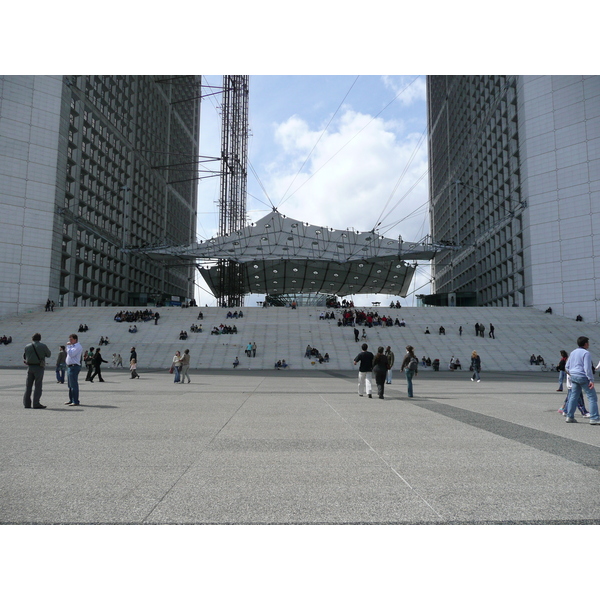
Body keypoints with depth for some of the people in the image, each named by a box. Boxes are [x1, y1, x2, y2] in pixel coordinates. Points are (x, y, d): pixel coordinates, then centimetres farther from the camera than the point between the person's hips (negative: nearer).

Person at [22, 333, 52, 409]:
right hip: (39, 367, -4)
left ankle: (27, 403, 12)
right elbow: (49, 354, 5)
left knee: (28, 385, 11)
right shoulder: (43, 346, -6)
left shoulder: (27, 346, 5)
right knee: (37, 386, -1)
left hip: (30, 367, 4)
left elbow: (24, 356, 10)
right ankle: (36, 404, -4)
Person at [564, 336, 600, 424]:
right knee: (592, 397, -2)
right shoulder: (586, 353, -10)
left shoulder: (573, 352, 13)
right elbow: (587, 368, -17)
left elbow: (567, 366, 16)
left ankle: (569, 416, 11)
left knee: (573, 396, 11)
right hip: (583, 377, -8)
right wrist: (591, 380, -17)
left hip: (574, 377, 8)